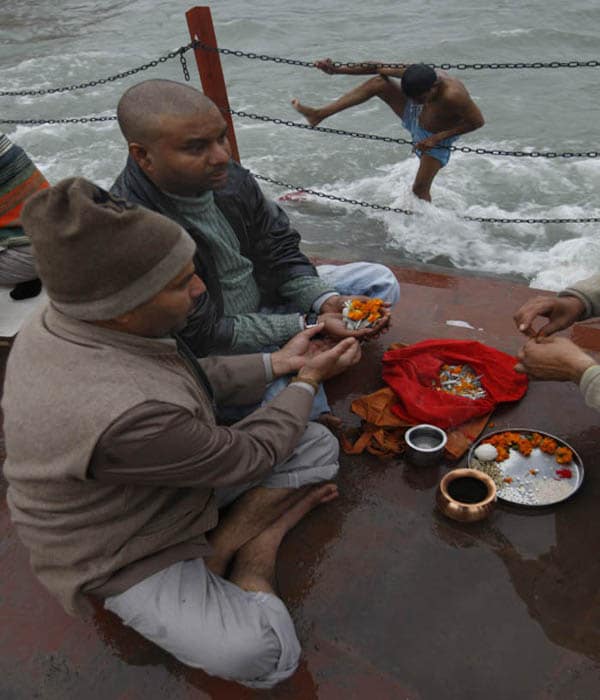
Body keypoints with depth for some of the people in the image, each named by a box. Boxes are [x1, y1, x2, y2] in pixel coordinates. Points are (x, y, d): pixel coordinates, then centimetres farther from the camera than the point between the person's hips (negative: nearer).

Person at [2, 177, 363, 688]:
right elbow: (248, 455, -21)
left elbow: (188, 380, 5)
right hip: (125, 558, -8)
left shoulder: (65, 323, -13)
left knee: (318, 445, -1)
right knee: (260, 656, -27)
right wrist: (308, 382, -6)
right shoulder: (125, 416, -40)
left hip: (182, 483, 8)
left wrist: (276, 362, 1)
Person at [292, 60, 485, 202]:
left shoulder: (453, 95, -42)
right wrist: (337, 69, -19)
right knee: (379, 82, -11)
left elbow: (477, 121, -29)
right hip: (416, 117, 5)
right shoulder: (418, 75, -25)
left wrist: (438, 137, -30)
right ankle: (320, 114, -10)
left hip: (435, 139, -5)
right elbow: (379, 68, -16)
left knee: (420, 188, -4)